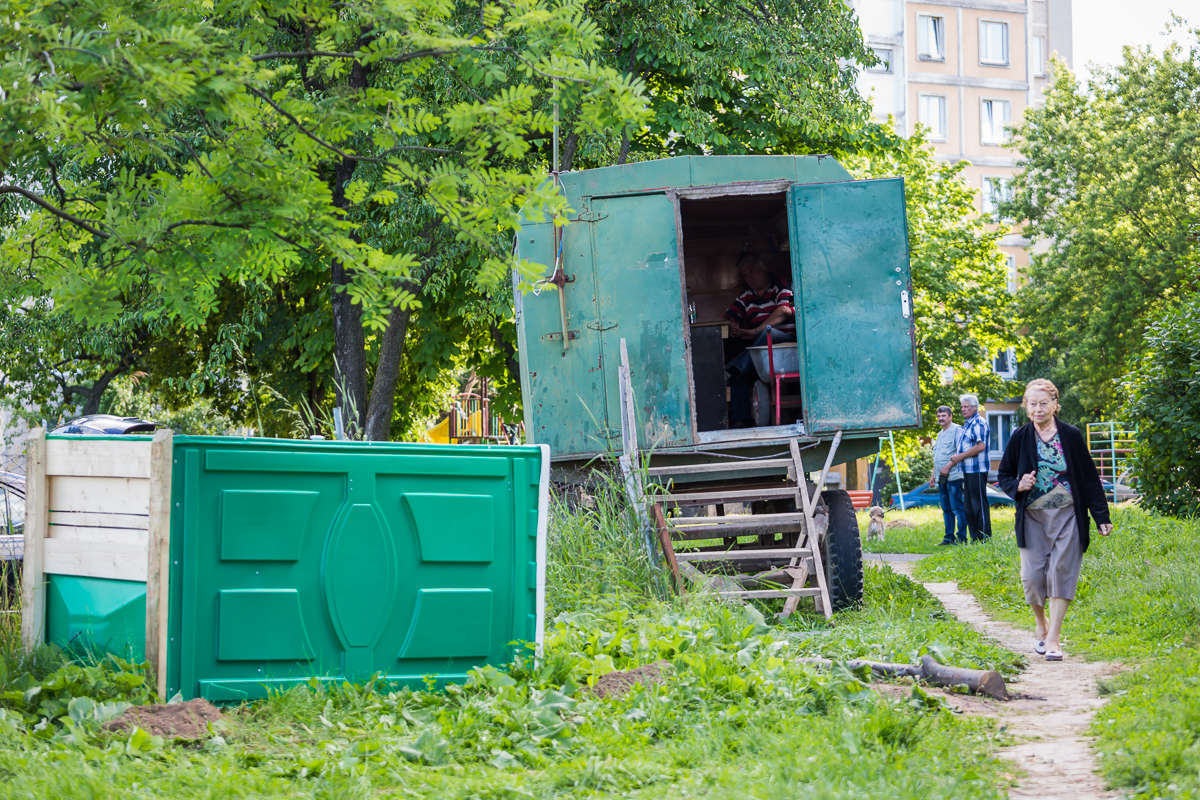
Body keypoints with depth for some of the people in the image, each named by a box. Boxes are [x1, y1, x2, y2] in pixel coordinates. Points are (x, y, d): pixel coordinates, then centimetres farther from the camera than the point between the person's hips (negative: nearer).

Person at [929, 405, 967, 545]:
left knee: (957, 508, -8)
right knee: (946, 509, 11)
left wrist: (948, 467, -20)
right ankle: (949, 537, 15)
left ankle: (962, 538, -6)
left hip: (953, 476, -9)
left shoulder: (957, 430, -7)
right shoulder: (940, 434, 22)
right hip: (941, 478, 9)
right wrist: (933, 475, 22)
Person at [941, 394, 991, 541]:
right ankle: (975, 538, 16)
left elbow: (980, 446, -22)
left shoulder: (978, 423, -11)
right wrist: (950, 464, 17)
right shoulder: (966, 424, 19)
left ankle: (985, 539, -4)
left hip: (977, 470, -10)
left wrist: (960, 456, -15)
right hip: (967, 471, 10)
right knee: (968, 506, 11)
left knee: (979, 505, -7)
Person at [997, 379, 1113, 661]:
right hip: (1033, 518, 1)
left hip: (1067, 516, -1)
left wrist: (1102, 516, 1)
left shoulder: (1071, 436, -1)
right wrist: (1018, 486, -12)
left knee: (1061, 571, -8)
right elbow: (1004, 476, 12)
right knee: (1033, 575, -2)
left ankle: (1053, 637, -5)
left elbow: (1089, 478, 4)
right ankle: (1041, 624, 26)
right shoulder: (1020, 438, 1)